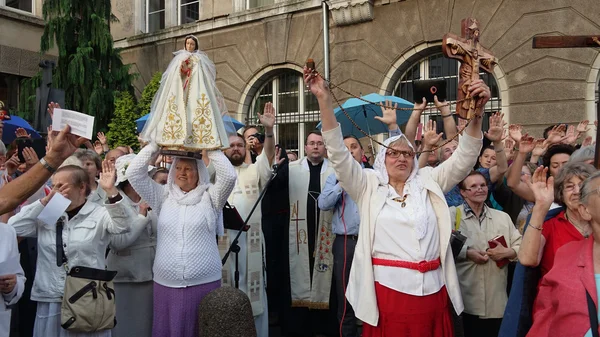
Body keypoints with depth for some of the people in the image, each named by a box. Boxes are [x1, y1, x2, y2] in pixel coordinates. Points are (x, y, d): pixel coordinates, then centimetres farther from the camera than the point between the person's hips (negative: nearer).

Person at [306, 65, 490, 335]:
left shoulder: (428, 182, 11)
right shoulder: (369, 186, 5)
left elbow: (464, 158, 4)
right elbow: (338, 154, -4)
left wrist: (477, 112, -12)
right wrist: (324, 100, -13)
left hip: (431, 291, 2)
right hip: (387, 290, -2)